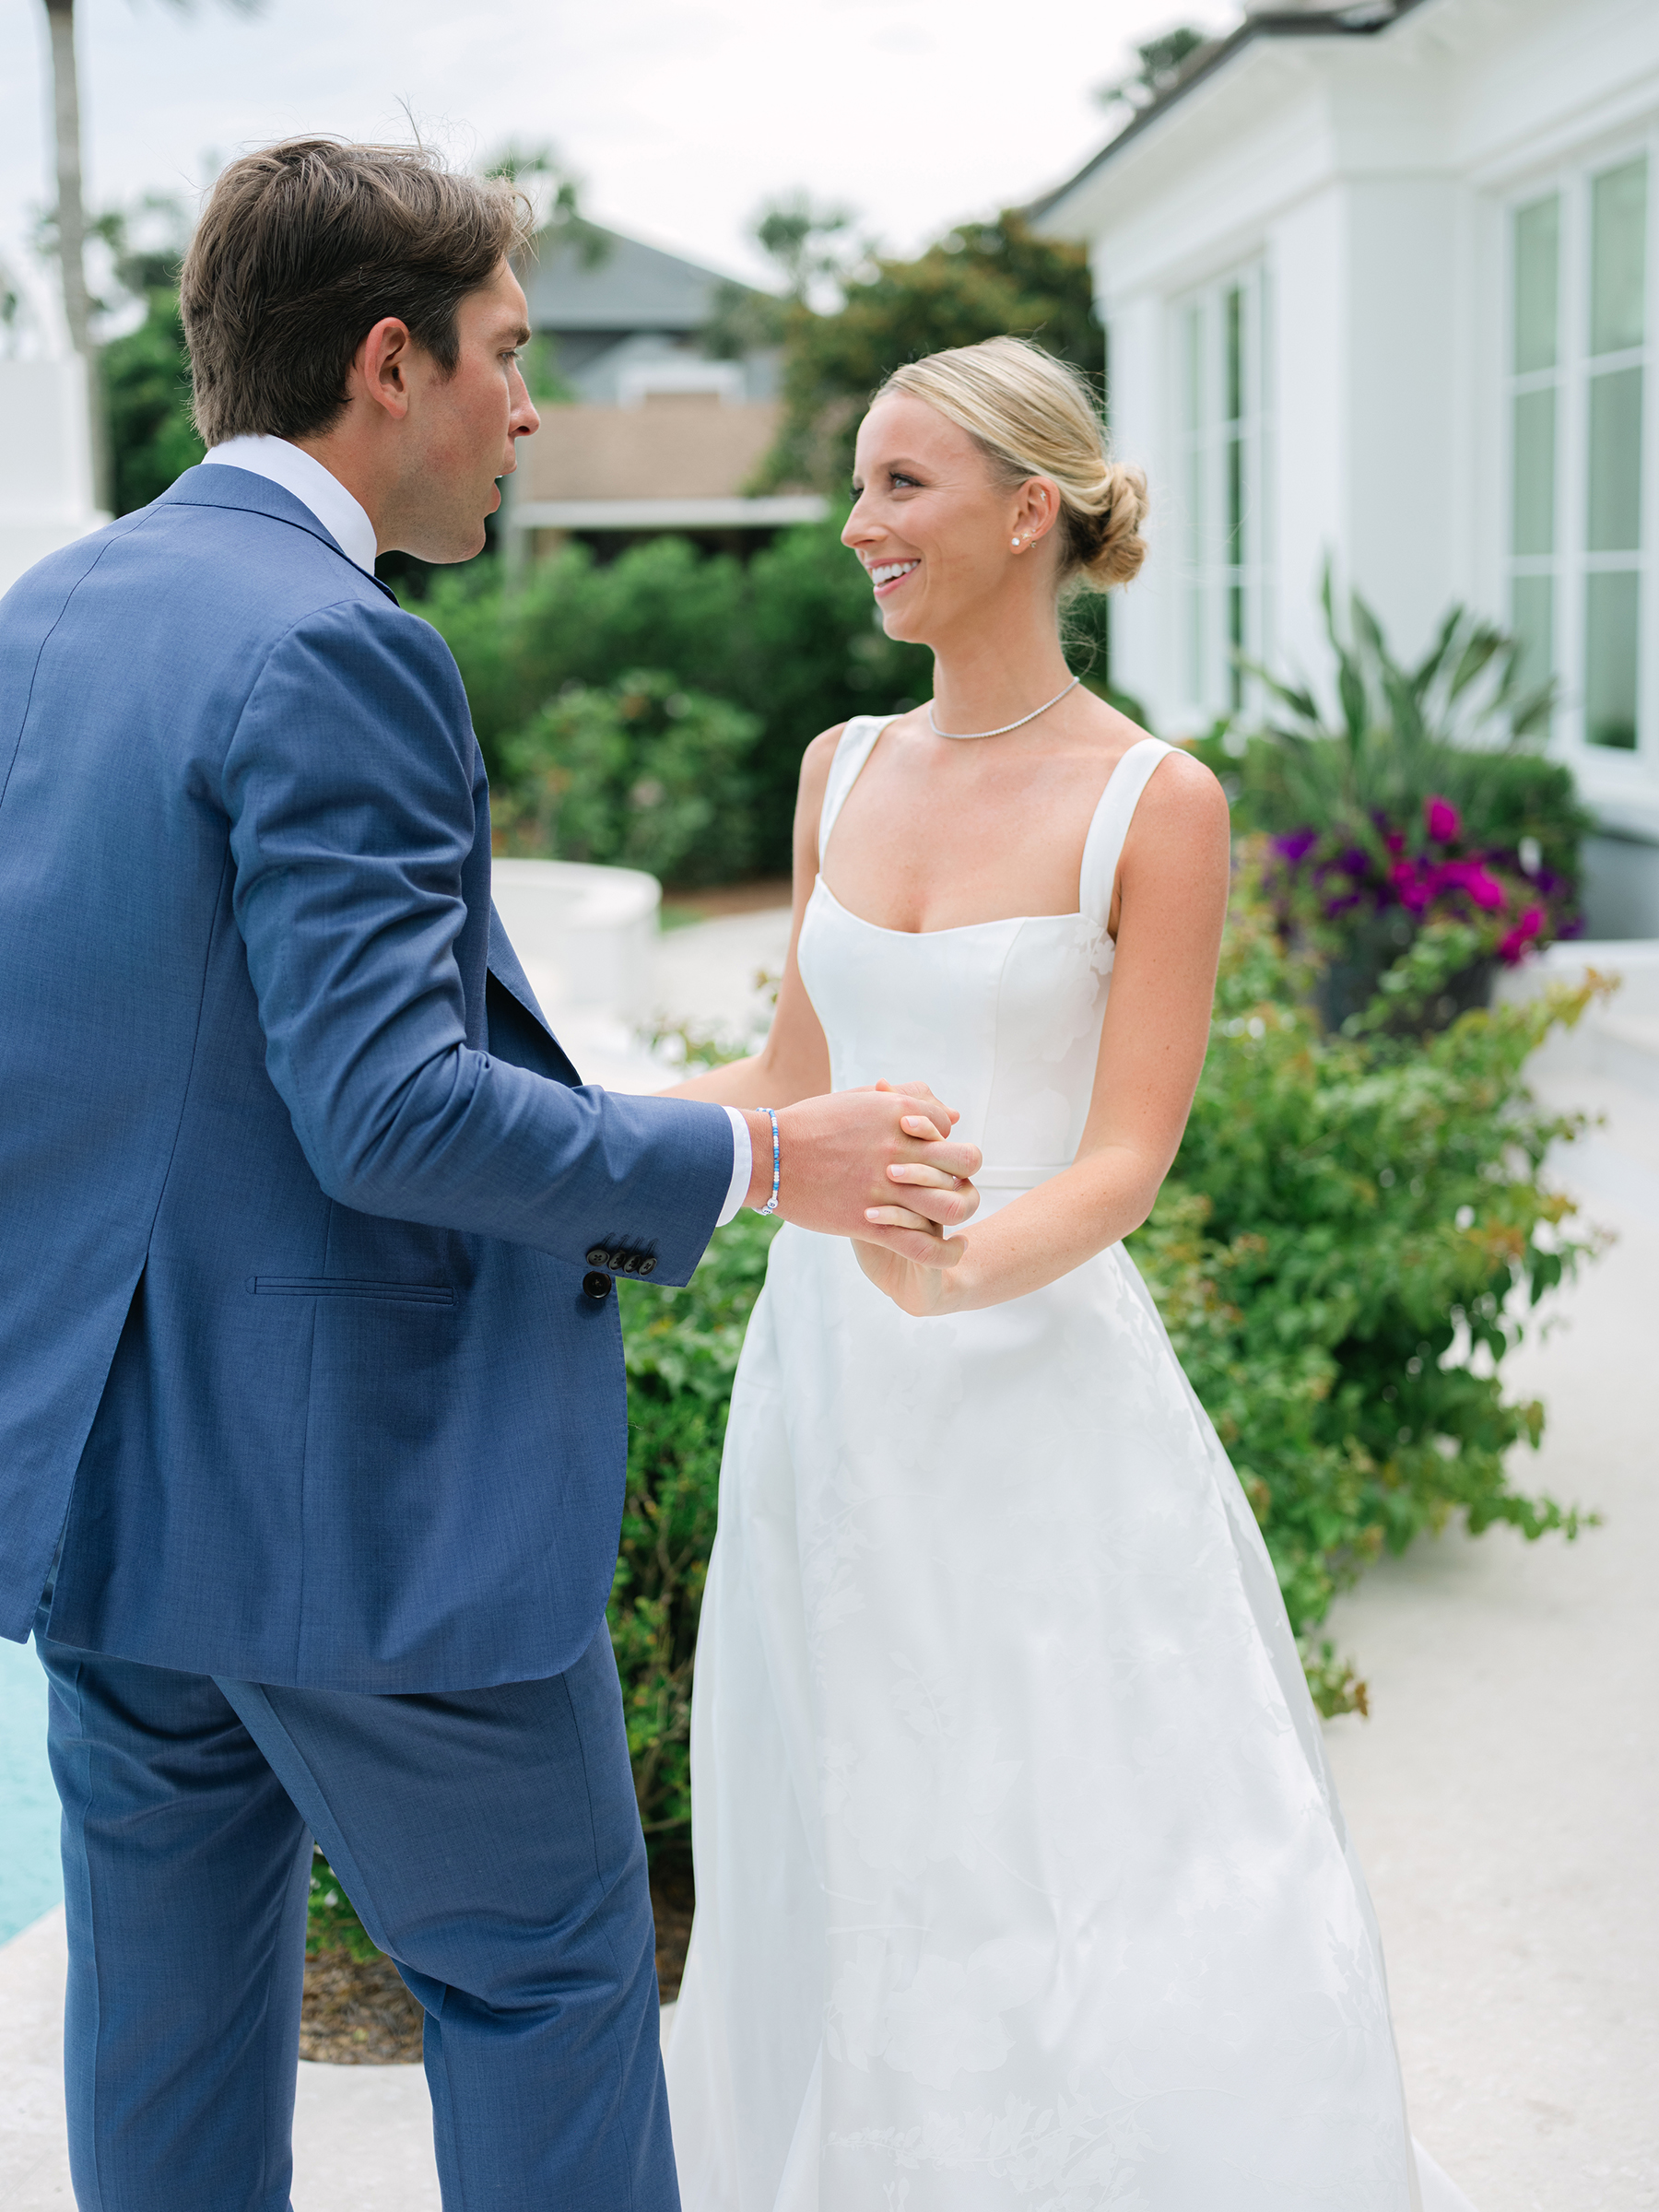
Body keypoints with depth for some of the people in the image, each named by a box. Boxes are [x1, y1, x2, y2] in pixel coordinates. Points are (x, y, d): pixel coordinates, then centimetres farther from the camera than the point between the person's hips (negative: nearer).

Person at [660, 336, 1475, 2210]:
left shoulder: (1156, 804, -8)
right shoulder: (843, 767, 8)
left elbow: (1126, 1159, -12)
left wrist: (960, 1275, -30)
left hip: (1041, 1389, -5)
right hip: (828, 1384, 5)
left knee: (1112, 1872, 0)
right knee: (858, 1882, 13)